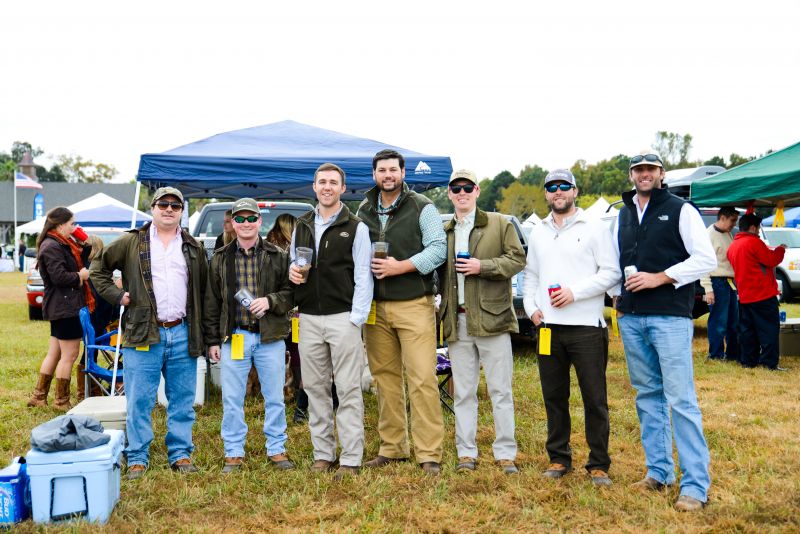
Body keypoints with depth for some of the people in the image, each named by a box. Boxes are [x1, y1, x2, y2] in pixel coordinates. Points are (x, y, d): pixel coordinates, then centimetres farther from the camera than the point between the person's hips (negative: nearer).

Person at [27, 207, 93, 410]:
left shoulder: (62, 244, 16)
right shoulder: (52, 247, -16)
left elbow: (70, 265, 17)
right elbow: (59, 277, -24)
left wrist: (83, 248, 6)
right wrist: (80, 276, -10)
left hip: (60, 307, 11)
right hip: (65, 307, -11)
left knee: (54, 354, 16)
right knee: (69, 355, -3)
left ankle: (38, 397, 23)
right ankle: (62, 401, 6)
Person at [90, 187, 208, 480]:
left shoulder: (193, 247, 12)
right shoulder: (131, 243, 4)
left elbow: (204, 289, 15)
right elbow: (98, 268, 11)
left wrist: (202, 333, 9)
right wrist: (116, 295, -2)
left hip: (183, 334, 3)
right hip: (143, 334, -2)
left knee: (182, 401, 8)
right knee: (139, 401, 1)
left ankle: (181, 454, 19)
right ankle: (137, 458, 13)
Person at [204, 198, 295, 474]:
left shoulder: (278, 256, 3)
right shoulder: (220, 258, 7)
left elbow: (292, 292, 3)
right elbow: (212, 302, 8)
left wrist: (270, 301, -16)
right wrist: (213, 340, 4)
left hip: (270, 337, -1)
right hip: (233, 337, 1)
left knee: (274, 397, 7)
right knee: (232, 400, 6)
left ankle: (277, 449, 21)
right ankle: (234, 453, 18)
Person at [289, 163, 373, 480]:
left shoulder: (356, 228, 1)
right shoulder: (302, 226, 16)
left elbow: (363, 278, -3)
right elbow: (293, 264, 25)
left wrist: (356, 319, -11)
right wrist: (293, 272, 0)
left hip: (343, 317, -5)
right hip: (309, 319, 5)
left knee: (348, 390, -3)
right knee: (315, 388, 8)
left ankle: (351, 459, 2)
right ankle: (323, 454, 18)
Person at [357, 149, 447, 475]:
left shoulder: (422, 208, 0)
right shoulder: (364, 211, 14)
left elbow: (438, 249, -8)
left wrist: (400, 267, -16)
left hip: (414, 305, -4)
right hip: (375, 307, 5)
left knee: (422, 380, -8)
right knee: (385, 378, 8)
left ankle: (429, 453, -1)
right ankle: (392, 448, 19)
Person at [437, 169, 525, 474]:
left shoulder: (500, 224, 4)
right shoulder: (444, 232, 14)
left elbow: (517, 259, -2)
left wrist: (483, 266, -14)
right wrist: (443, 308, 5)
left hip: (492, 318, -3)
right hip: (457, 323, 3)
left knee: (501, 391, 2)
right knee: (463, 392, 8)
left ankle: (506, 453, 11)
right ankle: (466, 453, 17)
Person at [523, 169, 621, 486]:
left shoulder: (594, 228, 0)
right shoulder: (538, 233, 16)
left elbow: (611, 272, -5)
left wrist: (574, 292, -15)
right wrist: (531, 306, 6)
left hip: (586, 326, -5)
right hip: (548, 326, 5)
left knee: (595, 399, 0)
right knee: (554, 397, 11)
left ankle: (598, 465, 11)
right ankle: (559, 459, 22)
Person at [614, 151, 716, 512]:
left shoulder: (680, 210, -1)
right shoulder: (622, 214, 15)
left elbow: (705, 259, -7)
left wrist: (659, 278, -14)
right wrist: (618, 298, 10)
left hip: (670, 317, -6)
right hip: (631, 318, 6)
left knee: (681, 399, -7)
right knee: (648, 395, 11)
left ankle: (696, 485, -2)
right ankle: (659, 472, 22)